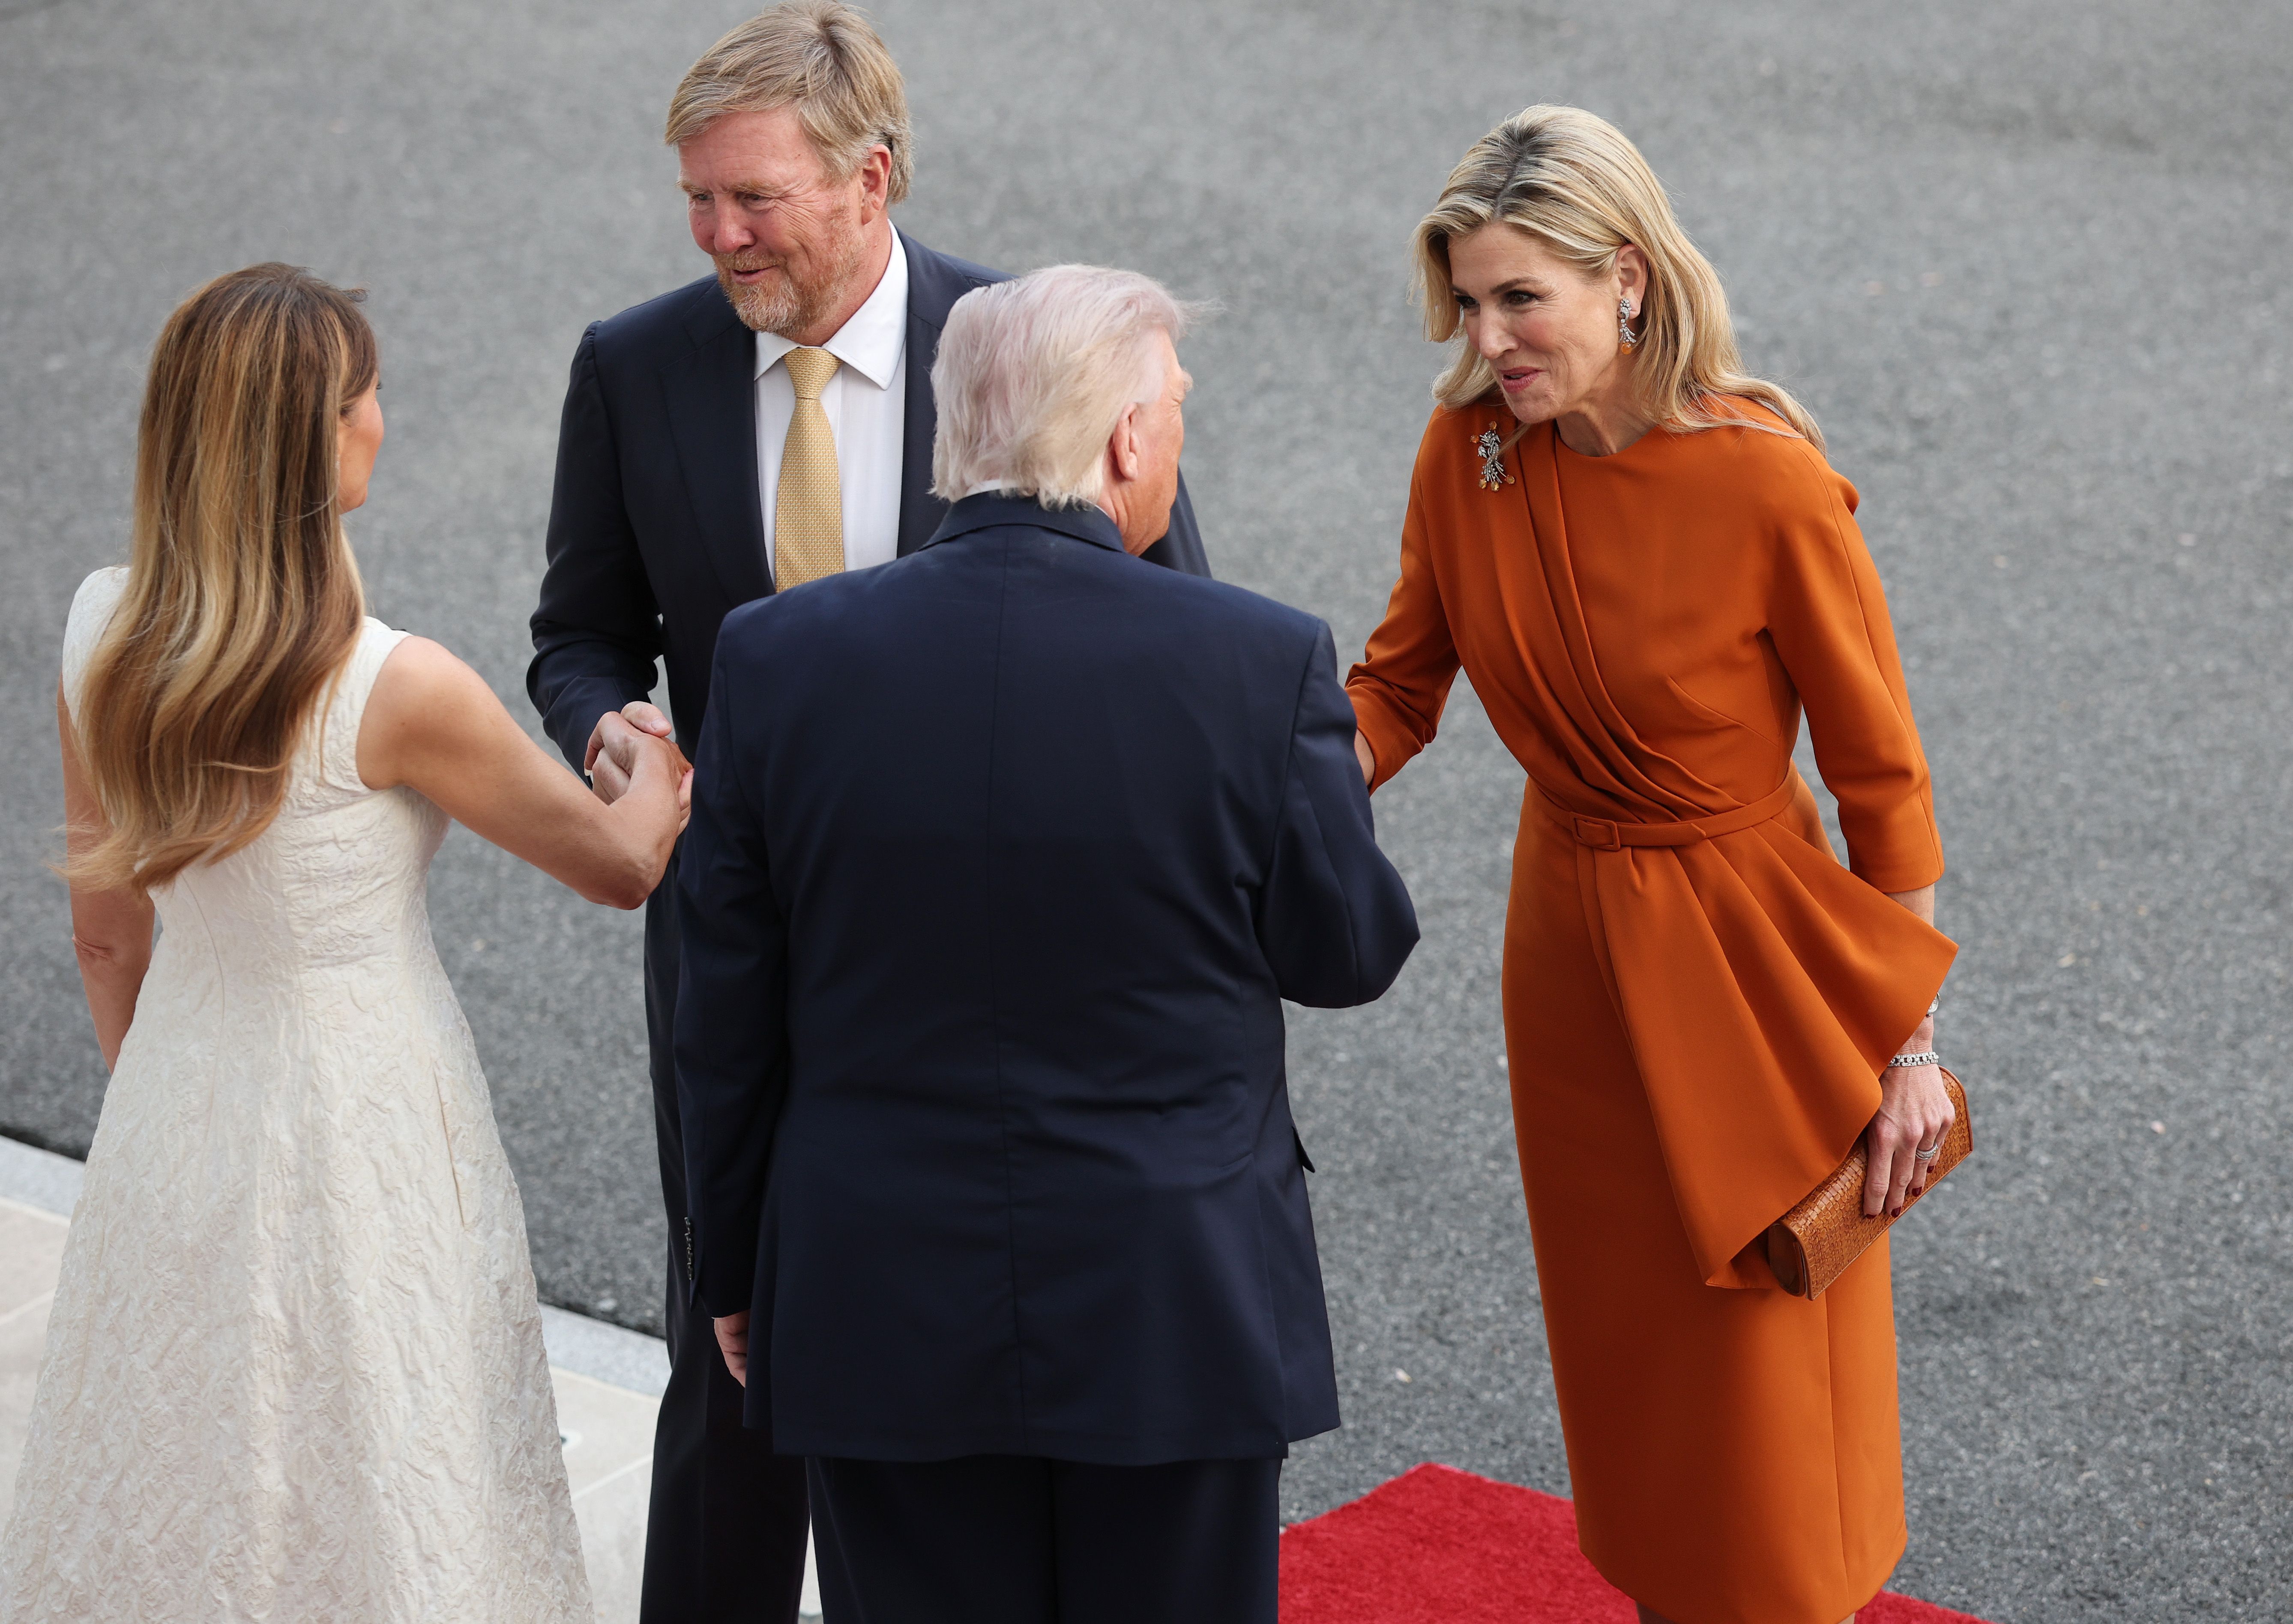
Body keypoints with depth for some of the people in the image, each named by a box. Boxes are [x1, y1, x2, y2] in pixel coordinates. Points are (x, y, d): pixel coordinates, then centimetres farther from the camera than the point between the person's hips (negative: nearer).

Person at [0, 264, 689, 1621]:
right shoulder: (396, 692, -24)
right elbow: (619, 867, -10)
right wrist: (659, 772, 12)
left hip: (175, 1113, 6)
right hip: (359, 1129, -6)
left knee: (176, 1492, 21)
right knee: (369, 1506, 11)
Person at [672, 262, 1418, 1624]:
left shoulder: (779, 659, -8)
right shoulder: (1264, 665, -15)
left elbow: (729, 1014, -1)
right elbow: (1350, 952, -2)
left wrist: (735, 1266, 12)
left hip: (885, 1308, 2)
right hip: (1179, 1308, -1)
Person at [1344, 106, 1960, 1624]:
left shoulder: (1767, 485, -23)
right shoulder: (1468, 449, -9)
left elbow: (1882, 778, -13)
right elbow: (1397, 687, 4)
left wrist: (1909, 1045, -8)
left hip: (1745, 961, -5)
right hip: (1569, 949, 5)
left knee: (1763, 1378, 3)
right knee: (1624, 1367, 19)